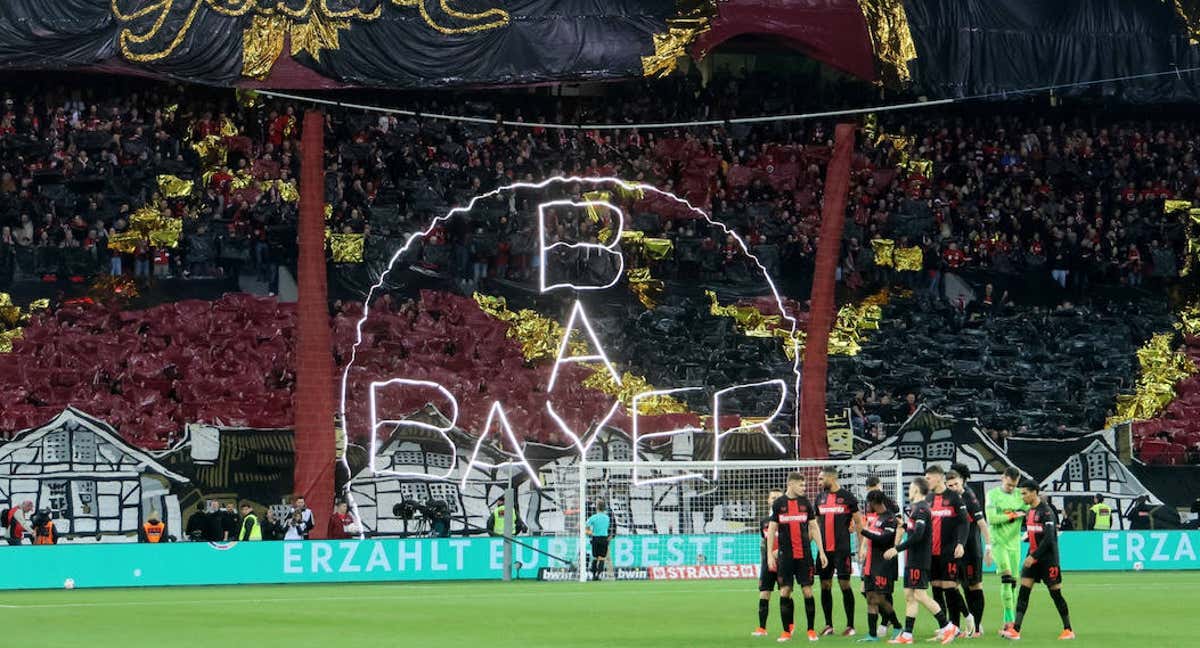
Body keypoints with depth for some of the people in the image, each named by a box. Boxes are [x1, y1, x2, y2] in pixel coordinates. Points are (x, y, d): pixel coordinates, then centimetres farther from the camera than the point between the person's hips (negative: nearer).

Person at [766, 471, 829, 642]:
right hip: (785, 555, -1)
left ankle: (811, 630, 6)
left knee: (807, 591, -2)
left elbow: (814, 528, 9)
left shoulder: (805, 503, 6)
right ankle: (787, 631, 7)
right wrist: (770, 554, -1)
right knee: (785, 592, -1)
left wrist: (821, 551, 3)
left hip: (804, 554, 1)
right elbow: (771, 530, 4)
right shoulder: (778, 504, 2)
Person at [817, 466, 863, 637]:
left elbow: (858, 521, -1)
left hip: (842, 549, -5)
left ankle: (850, 626, 1)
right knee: (825, 586, 6)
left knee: (844, 584, -5)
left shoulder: (847, 496, -3)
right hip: (824, 549, 5)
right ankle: (828, 625, 14)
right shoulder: (821, 498, 12)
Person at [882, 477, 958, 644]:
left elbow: (917, 535, -25)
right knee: (909, 595, 8)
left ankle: (948, 627, -5)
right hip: (912, 560, 10)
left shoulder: (921, 509, -15)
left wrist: (897, 549, -24)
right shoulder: (917, 508, 15)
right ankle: (907, 635, 8)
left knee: (920, 595, -9)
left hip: (919, 560, -10)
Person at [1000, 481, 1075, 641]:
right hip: (1033, 557, 7)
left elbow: (1049, 537, -22)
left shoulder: (1046, 511, -15)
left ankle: (1068, 630, 12)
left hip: (1048, 558, -7)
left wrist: (1034, 556, -23)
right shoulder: (1029, 511, 9)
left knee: (1055, 593, 0)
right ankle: (1015, 630, -9)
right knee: (1024, 590, -4)